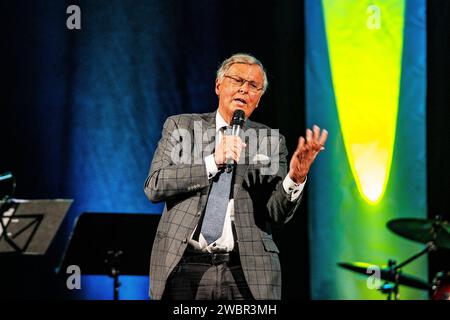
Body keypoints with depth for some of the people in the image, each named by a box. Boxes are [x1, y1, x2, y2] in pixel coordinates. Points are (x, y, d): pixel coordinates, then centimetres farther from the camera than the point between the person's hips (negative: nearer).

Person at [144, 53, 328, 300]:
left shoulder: (271, 141, 9)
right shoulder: (180, 127, 8)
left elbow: (277, 215, 2)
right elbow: (154, 187, -4)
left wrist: (296, 177, -17)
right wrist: (212, 162, -12)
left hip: (247, 273, 0)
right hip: (185, 266, 0)